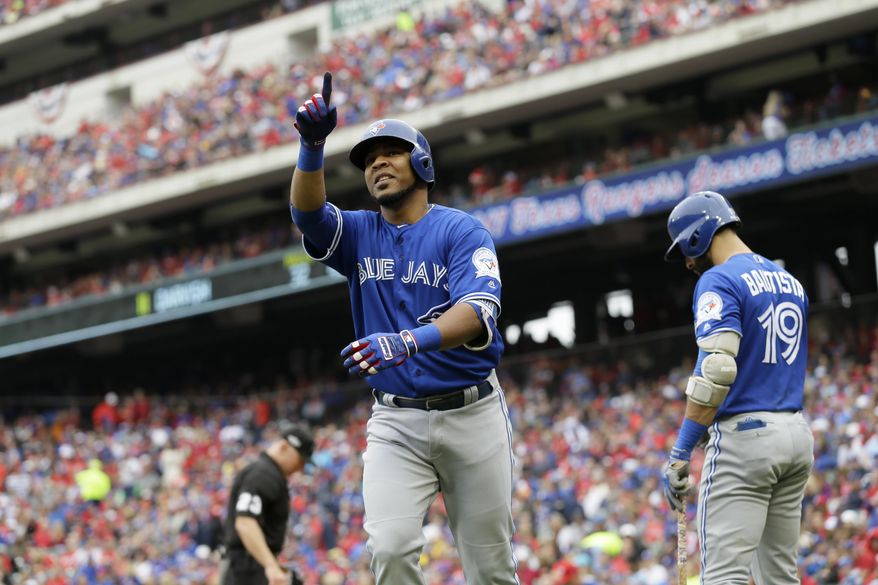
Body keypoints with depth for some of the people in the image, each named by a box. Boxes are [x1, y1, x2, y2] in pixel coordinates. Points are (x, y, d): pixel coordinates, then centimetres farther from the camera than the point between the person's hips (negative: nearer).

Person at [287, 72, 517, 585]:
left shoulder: (462, 231, -4)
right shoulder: (360, 233, 8)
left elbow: (478, 312, -21)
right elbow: (307, 212, -14)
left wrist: (410, 341, -39)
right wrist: (312, 146, -32)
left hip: (472, 413, -2)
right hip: (396, 421, 2)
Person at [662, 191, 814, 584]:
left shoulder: (719, 281, -10)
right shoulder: (790, 282, 17)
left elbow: (715, 372, -21)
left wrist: (680, 455, -20)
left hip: (744, 434, -8)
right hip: (797, 435, 9)